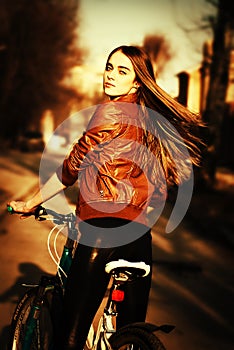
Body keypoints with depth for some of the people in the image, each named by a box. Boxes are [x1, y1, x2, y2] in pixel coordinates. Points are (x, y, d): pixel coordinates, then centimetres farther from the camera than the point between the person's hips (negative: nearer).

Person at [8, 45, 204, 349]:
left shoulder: (111, 111, -3)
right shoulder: (150, 123, 17)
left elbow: (72, 166, -2)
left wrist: (30, 204, 8)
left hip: (104, 229, -8)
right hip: (140, 233, 8)